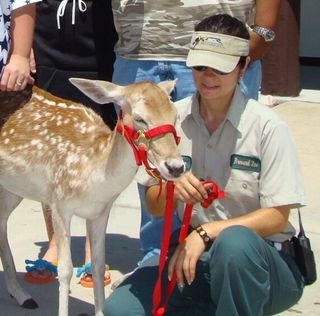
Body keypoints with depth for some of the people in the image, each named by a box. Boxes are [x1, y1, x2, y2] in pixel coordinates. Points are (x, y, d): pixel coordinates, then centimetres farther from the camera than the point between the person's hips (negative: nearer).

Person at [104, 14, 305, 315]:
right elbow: (154, 206, 7)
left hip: (261, 259, -4)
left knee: (234, 242, -39)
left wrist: (206, 233, -23)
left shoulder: (267, 126, -10)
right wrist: (172, 189, -17)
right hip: (191, 248, 5)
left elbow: (276, 217, -12)